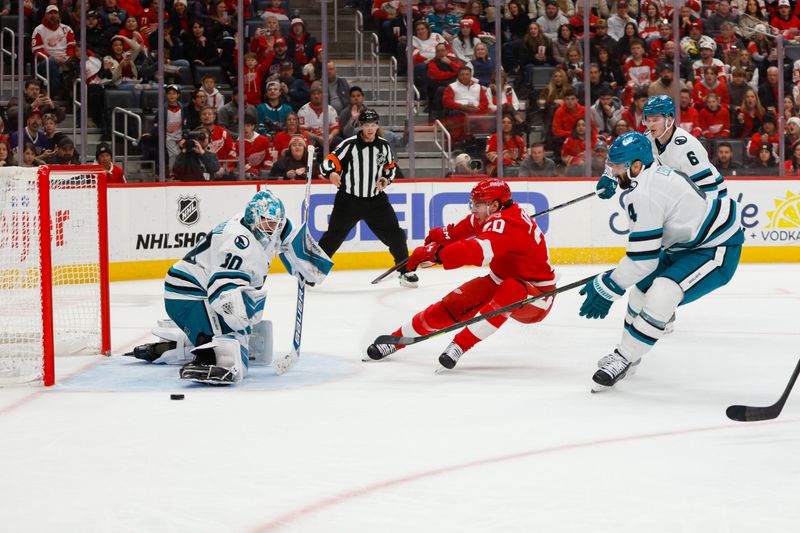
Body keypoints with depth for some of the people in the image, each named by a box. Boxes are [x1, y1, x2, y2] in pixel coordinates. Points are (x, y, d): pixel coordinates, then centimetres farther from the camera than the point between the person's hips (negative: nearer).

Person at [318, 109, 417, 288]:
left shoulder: (384, 146, 2)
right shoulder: (349, 144, -11)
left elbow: (391, 166, 18)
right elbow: (329, 161, -16)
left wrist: (386, 179, -1)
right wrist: (331, 173, -37)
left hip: (375, 199, 3)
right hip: (348, 199, -3)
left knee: (394, 234, -2)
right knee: (333, 236, 0)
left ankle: (405, 271, 12)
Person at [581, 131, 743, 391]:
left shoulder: (643, 195, -26)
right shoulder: (654, 172, 5)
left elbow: (642, 259, -23)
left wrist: (606, 288, -14)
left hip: (718, 249, -12)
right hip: (690, 243, 12)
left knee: (662, 293, -27)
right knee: (643, 286, 18)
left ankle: (624, 359, -17)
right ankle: (628, 352, 31)